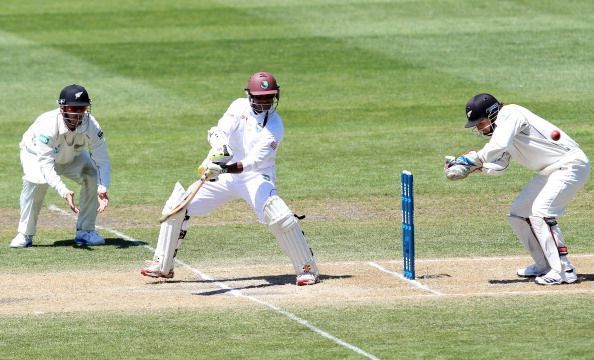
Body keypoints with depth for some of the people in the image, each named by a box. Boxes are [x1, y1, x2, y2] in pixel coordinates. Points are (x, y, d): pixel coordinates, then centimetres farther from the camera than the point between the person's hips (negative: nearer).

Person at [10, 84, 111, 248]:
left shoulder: (91, 126, -31)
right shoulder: (48, 125, -41)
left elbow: (102, 161, -29)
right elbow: (46, 166, -44)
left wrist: (102, 189, -48)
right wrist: (64, 192, -57)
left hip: (72, 157, 3)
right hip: (36, 154, -3)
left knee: (93, 177, -21)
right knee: (37, 181, -33)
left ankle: (85, 231, -4)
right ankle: (25, 234, -16)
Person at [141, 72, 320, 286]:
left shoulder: (274, 127, -16)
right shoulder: (240, 107, -3)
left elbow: (254, 161, -27)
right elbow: (218, 132, -14)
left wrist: (227, 168, -44)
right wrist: (219, 145, -38)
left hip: (255, 177, -5)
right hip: (225, 173, 5)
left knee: (279, 216, -30)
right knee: (177, 205, -3)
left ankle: (307, 269, -13)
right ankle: (163, 265, 11)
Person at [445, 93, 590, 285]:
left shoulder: (510, 114, -18)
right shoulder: (499, 128, 11)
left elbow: (497, 148, -32)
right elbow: (498, 166, 9)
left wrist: (471, 160, -19)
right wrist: (471, 167, -6)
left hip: (570, 163, -11)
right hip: (549, 171, 11)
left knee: (540, 212, -23)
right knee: (518, 213, 10)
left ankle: (564, 270, -21)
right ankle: (544, 265, 18)